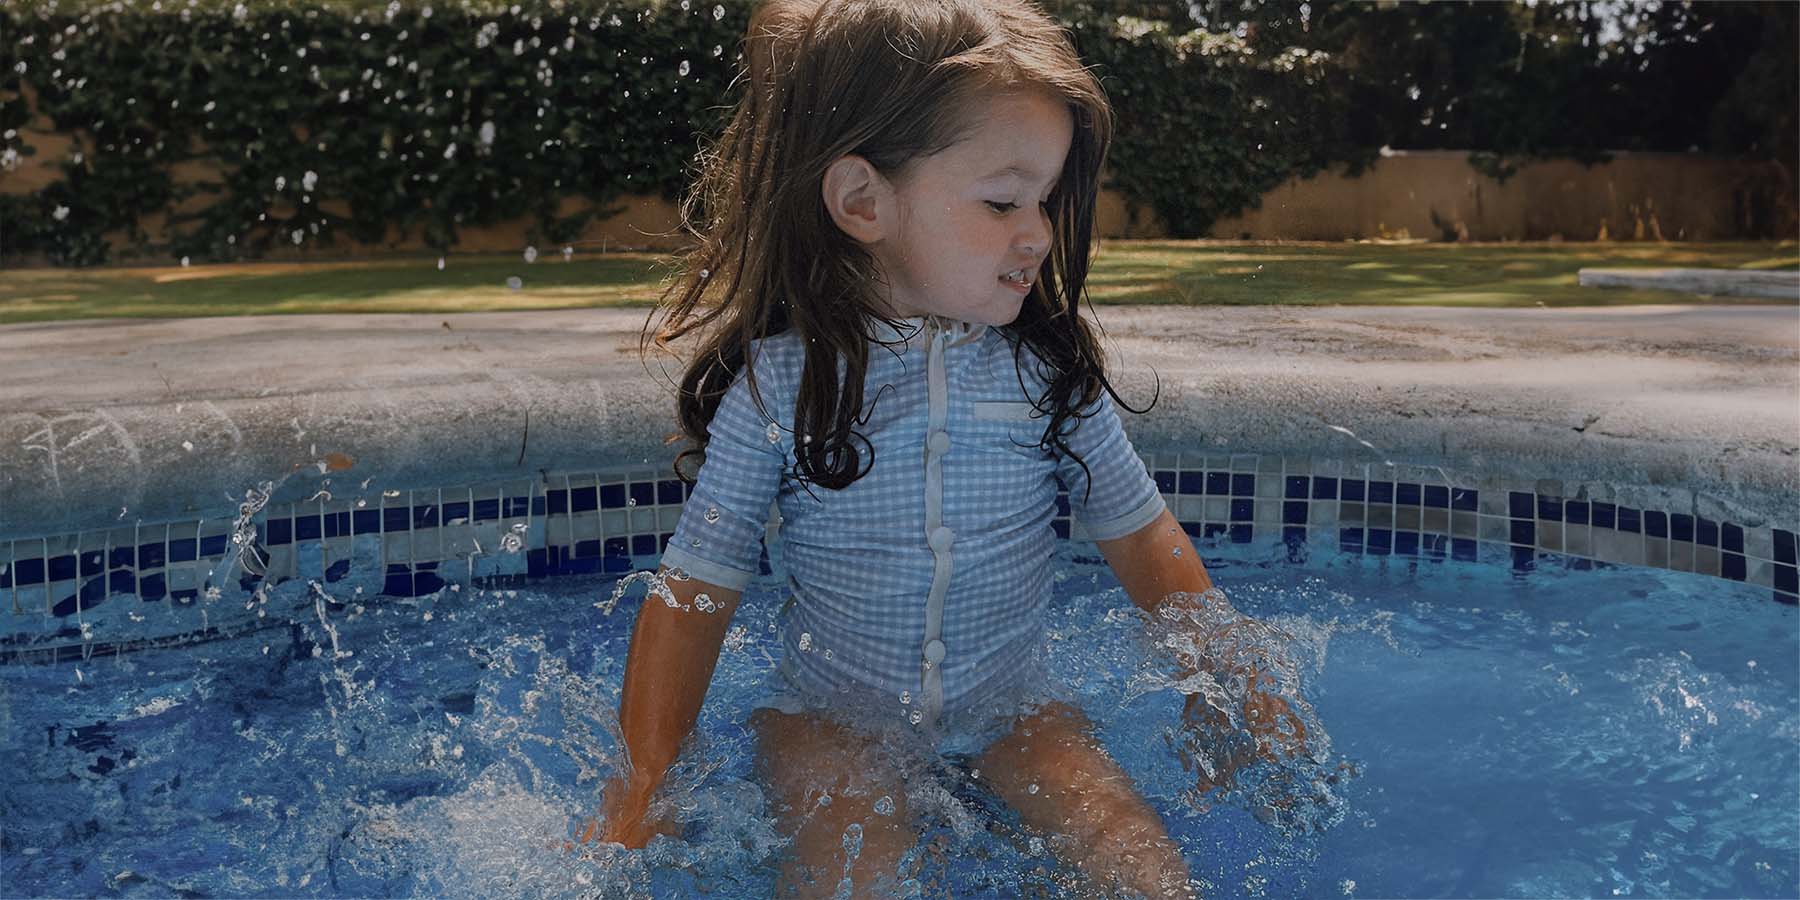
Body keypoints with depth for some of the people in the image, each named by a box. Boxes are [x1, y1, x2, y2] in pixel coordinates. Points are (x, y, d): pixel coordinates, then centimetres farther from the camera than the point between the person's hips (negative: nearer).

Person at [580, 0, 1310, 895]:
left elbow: (1139, 533, 4)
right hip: (832, 711, -1)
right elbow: (694, 594, -9)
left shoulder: (1050, 370, -8)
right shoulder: (776, 384, -14)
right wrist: (643, 790, -10)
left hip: (1007, 706, 2)